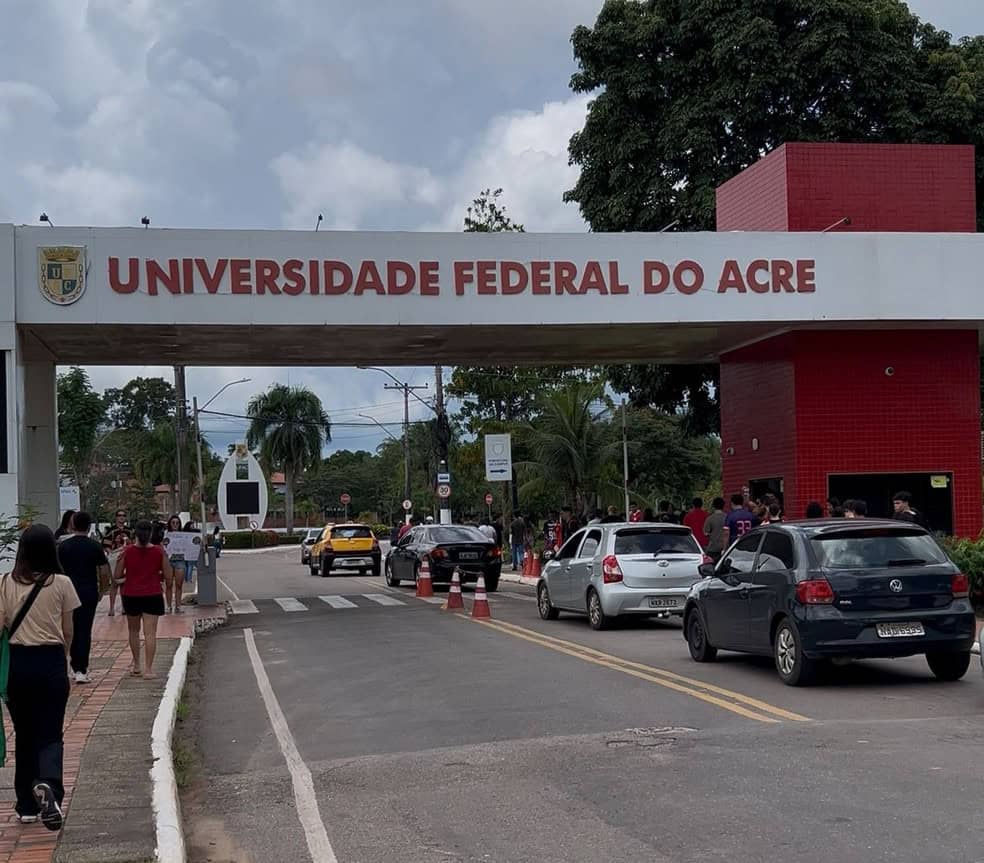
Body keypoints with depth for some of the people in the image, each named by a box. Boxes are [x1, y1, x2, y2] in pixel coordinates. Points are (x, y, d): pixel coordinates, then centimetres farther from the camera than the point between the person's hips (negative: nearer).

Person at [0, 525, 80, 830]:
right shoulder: (61, 584, -5)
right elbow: (67, 633, 2)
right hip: (51, 662, -2)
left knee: (24, 735, 15)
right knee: (51, 733, 5)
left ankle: (27, 805, 20)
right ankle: (48, 784, -24)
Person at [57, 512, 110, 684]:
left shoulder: (63, 546, -1)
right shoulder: (95, 546, -4)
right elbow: (104, 572, -5)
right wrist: (101, 590, 10)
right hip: (89, 593, -1)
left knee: (71, 631, 14)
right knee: (85, 631, 0)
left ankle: (76, 666, 19)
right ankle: (81, 669, -5)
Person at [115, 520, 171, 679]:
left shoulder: (127, 551, -6)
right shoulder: (159, 552, -6)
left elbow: (117, 575, -3)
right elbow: (168, 576, -3)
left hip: (131, 595, 1)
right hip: (152, 596, -1)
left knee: (134, 631, 18)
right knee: (150, 633, -2)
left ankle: (136, 666, 24)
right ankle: (148, 668, -7)